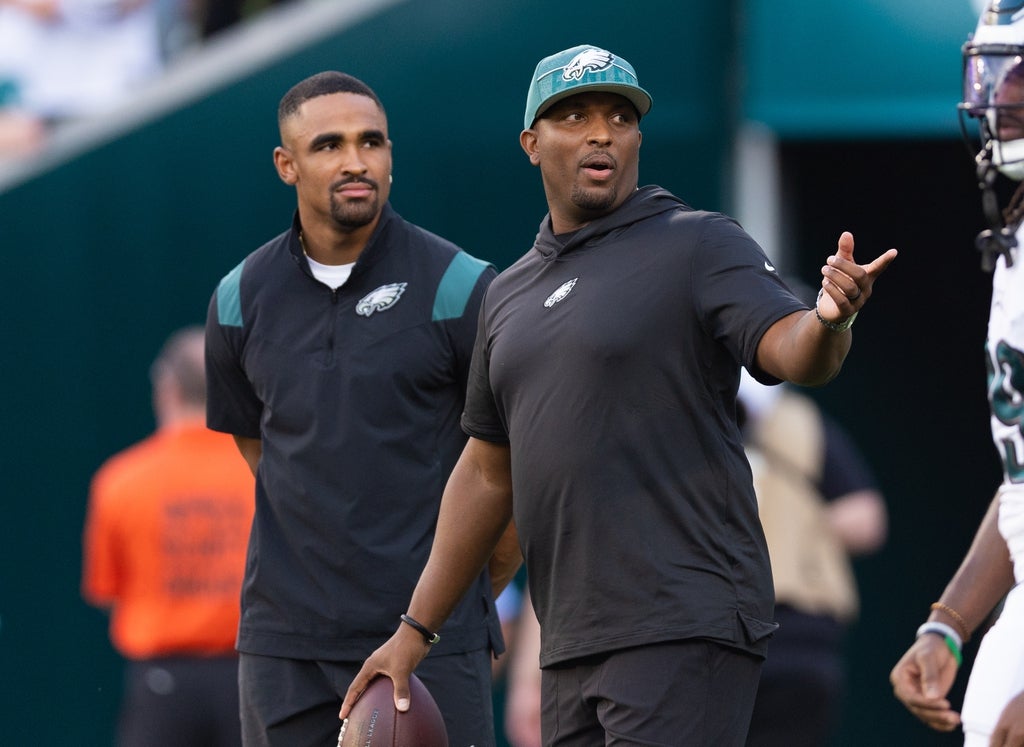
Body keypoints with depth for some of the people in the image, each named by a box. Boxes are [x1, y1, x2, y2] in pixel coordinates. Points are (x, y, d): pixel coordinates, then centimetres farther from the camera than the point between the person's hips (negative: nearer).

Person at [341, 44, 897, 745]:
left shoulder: (700, 246, -1)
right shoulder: (510, 296, 19)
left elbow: (790, 352, -17)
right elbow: (488, 475, 25)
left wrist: (827, 321, -41)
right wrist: (417, 630, 22)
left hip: (686, 632, -7)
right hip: (571, 651, 7)